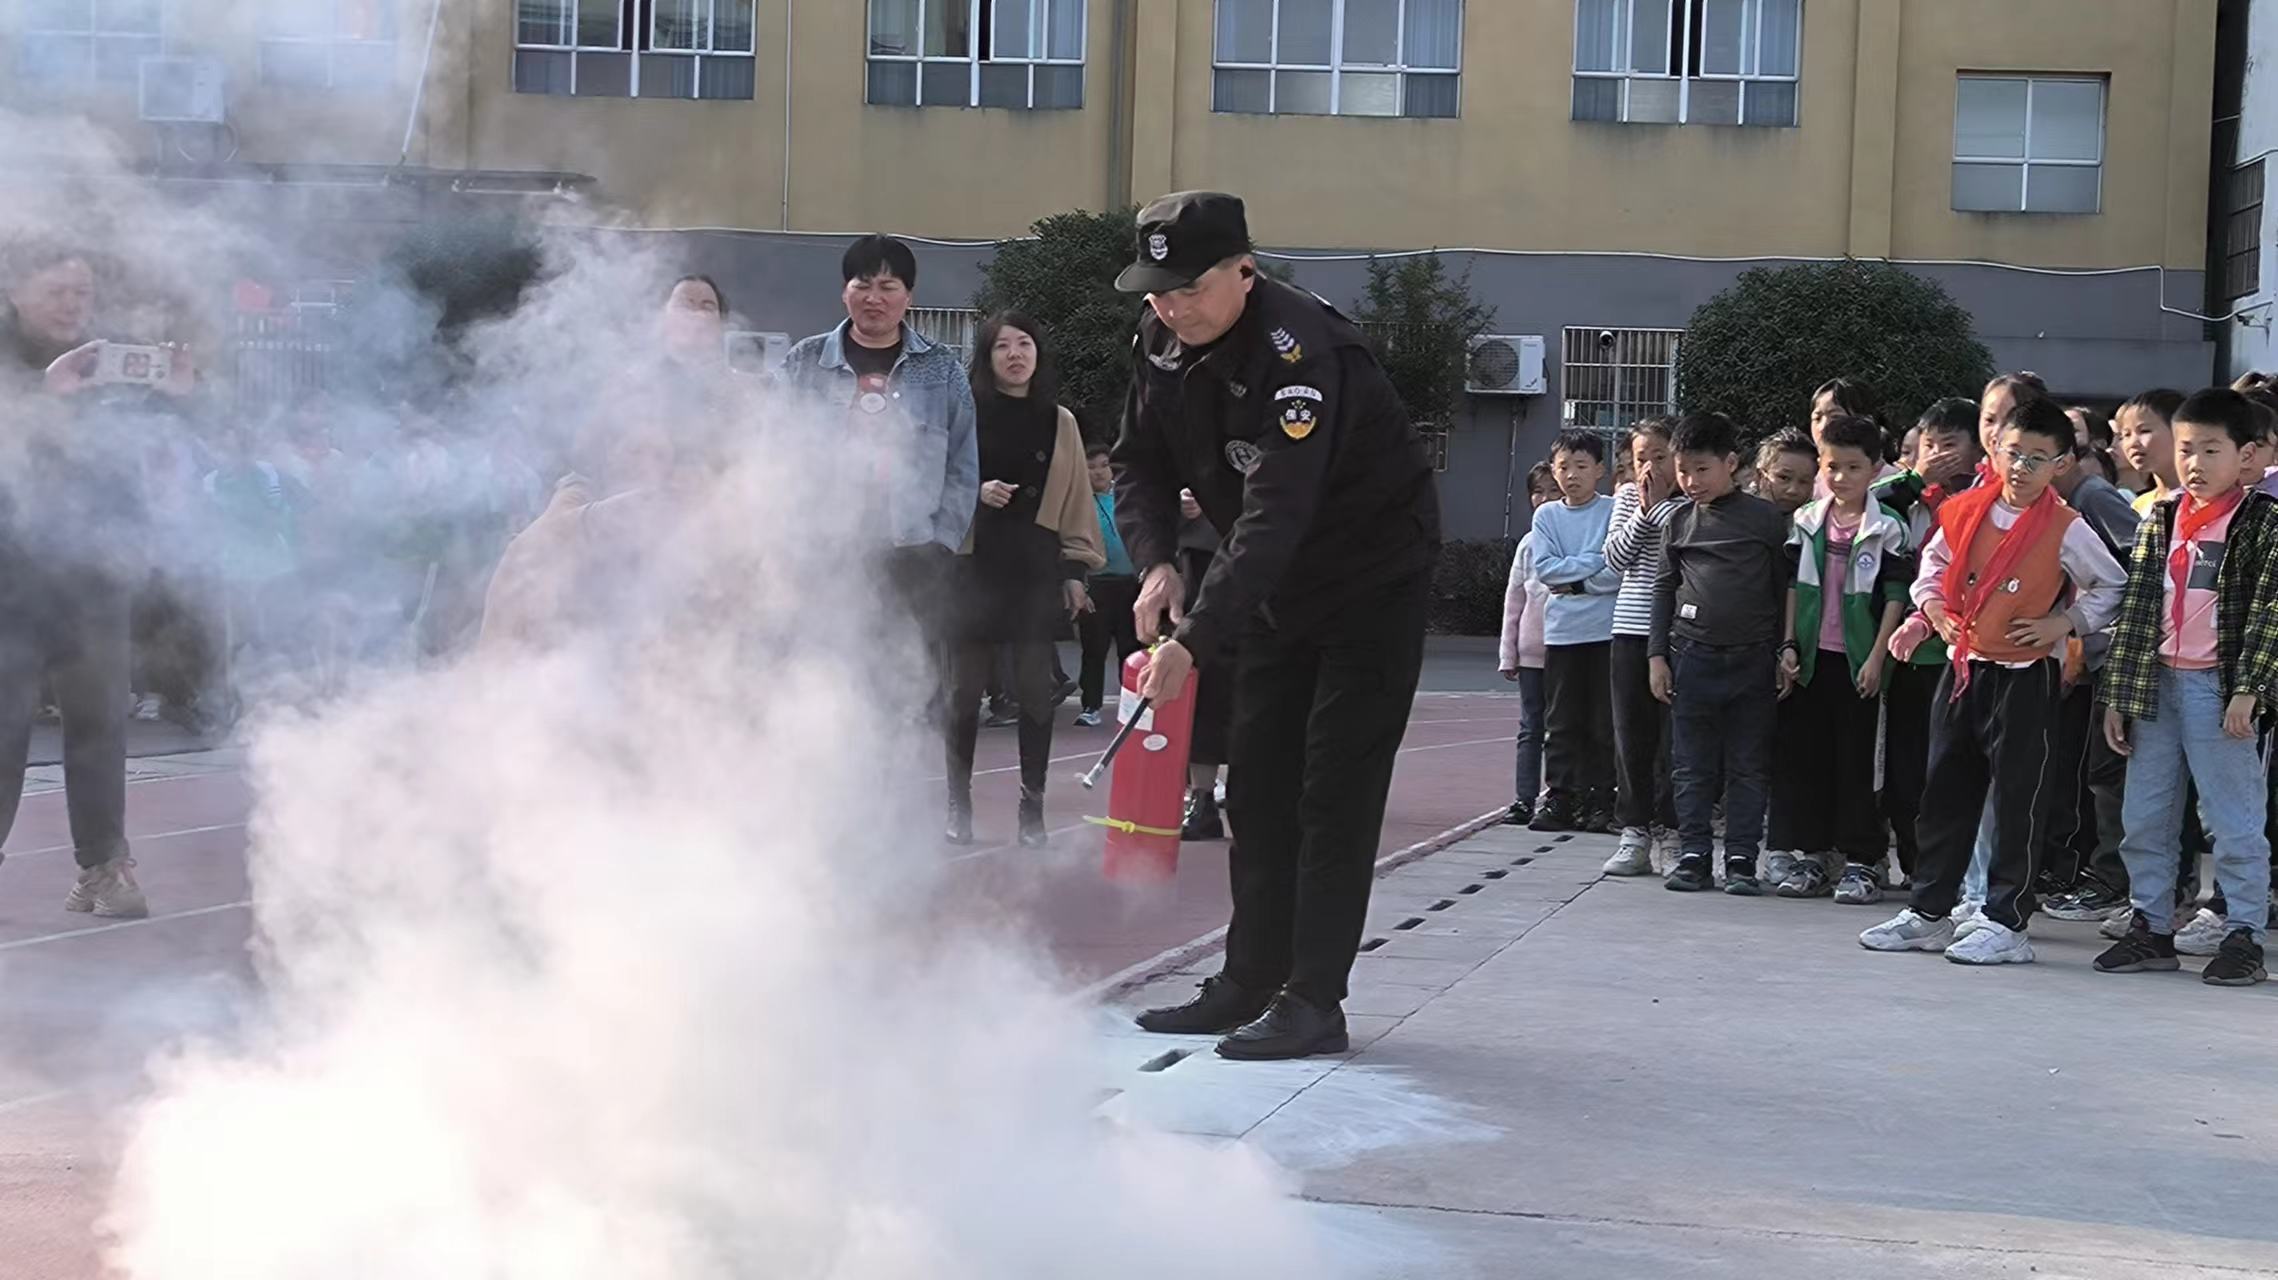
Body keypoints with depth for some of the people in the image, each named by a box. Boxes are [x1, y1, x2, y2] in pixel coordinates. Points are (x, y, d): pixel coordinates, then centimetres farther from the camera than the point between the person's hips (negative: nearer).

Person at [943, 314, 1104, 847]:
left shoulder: (1059, 423, 11)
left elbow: (1076, 499, 13)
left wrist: (1076, 570, 8)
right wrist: (977, 492, -14)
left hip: (1037, 568, 2)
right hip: (975, 566, -2)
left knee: (1034, 688, 0)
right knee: (966, 688, 1)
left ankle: (1033, 807, 6)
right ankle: (959, 804, 11)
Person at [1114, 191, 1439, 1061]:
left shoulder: (1299, 352, -32)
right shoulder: (1161, 342, -6)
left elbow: (1275, 517, -39)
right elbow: (1140, 466, 3)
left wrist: (1196, 641, -45)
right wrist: (1155, 562, -17)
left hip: (1373, 577, -8)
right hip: (1275, 583, 8)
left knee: (1336, 787, -11)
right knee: (1259, 784, 10)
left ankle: (1314, 1000, -9)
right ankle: (1250, 984, 17)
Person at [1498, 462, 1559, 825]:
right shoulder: (1530, 543, 10)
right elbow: (1514, 599, 12)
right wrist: (1507, 653, 10)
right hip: (1531, 650, 3)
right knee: (1531, 727, 5)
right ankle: (1524, 799, 5)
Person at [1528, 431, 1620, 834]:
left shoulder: (1614, 512, -1)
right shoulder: (1547, 516, 8)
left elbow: (1620, 571, -9)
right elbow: (1544, 568, -3)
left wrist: (1573, 583, -9)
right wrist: (1594, 562, -10)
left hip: (1606, 630, -2)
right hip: (1561, 631, 2)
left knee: (1603, 721, 2)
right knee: (1560, 721, 4)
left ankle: (1597, 800, 7)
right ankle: (1558, 798, 7)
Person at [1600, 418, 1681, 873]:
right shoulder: (1627, 498, 11)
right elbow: (1615, 558, 2)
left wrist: (1660, 503, -12)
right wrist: (1642, 510, -6)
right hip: (1631, 629, 4)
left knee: (1674, 734, -3)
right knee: (1631, 734, 6)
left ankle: (1673, 831, 4)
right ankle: (1635, 834, 12)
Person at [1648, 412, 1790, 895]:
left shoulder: (1766, 519, 0)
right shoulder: (1679, 522, 7)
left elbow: (1784, 587, 4)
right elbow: (1664, 589, 12)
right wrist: (1658, 655, 6)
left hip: (1753, 658, -2)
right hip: (1692, 656, 2)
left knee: (1748, 765, 3)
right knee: (1693, 766, 4)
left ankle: (1741, 859, 8)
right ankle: (1694, 855, 11)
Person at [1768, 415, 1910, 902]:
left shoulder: (1888, 528, -4)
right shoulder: (1807, 521, 7)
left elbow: (1895, 596, -6)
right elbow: (1793, 587, 9)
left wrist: (1876, 658, -11)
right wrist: (1788, 646, 1)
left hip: (1858, 659, -4)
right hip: (1811, 657, 4)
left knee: (1856, 760, 0)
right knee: (1802, 754, 6)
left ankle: (1862, 861, 6)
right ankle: (1812, 857, 15)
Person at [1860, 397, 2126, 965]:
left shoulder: (2066, 530, -9)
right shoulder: (1964, 511, 2)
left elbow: (2113, 586, 1)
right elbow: (1935, 561, 20)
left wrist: (2065, 624, -9)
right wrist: (1931, 604, 4)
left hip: (2026, 678, -5)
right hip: (1962, 668, 5)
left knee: (2017, 803, 0)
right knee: (1945, 794, 12)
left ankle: (2005, 923, 7)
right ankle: (1929, 912, 22)